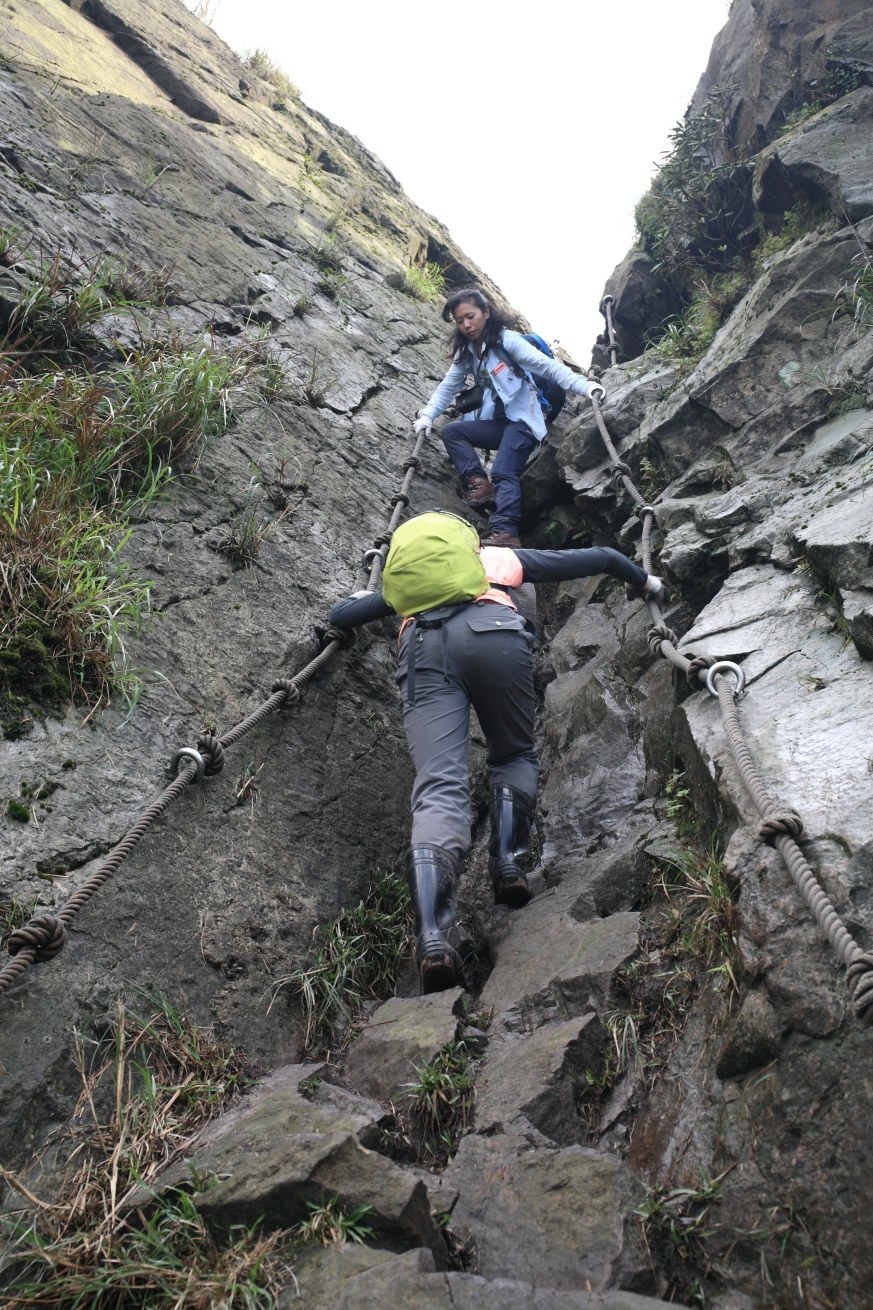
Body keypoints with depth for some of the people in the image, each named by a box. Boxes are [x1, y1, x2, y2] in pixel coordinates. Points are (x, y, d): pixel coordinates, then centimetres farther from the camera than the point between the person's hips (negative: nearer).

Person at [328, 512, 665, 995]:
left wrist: (364, 598, 62)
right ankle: (508, 861, -5)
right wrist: (642, 579, 61)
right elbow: (600, 557, 42)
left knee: (439, 787, -13)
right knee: (515, 757, 22)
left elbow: (340, 616, 39)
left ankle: (432, 935, -32)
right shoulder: (504, 556, 38)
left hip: (422, 647, 1)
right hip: (492, 633, 0)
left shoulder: (402, 576, 40)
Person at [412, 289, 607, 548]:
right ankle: (479, 483, -23)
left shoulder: (506, 340, -9)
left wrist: (583, 385, -30)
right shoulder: (466, 353, 10)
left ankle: (505, 532, -40)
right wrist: (427, 415, -6)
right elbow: (448, 387, 10)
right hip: (497, 421, 7)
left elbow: (547, 366, -18)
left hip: (523, 419, -7)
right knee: (451, 431, -12)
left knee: (503, 473, -26)